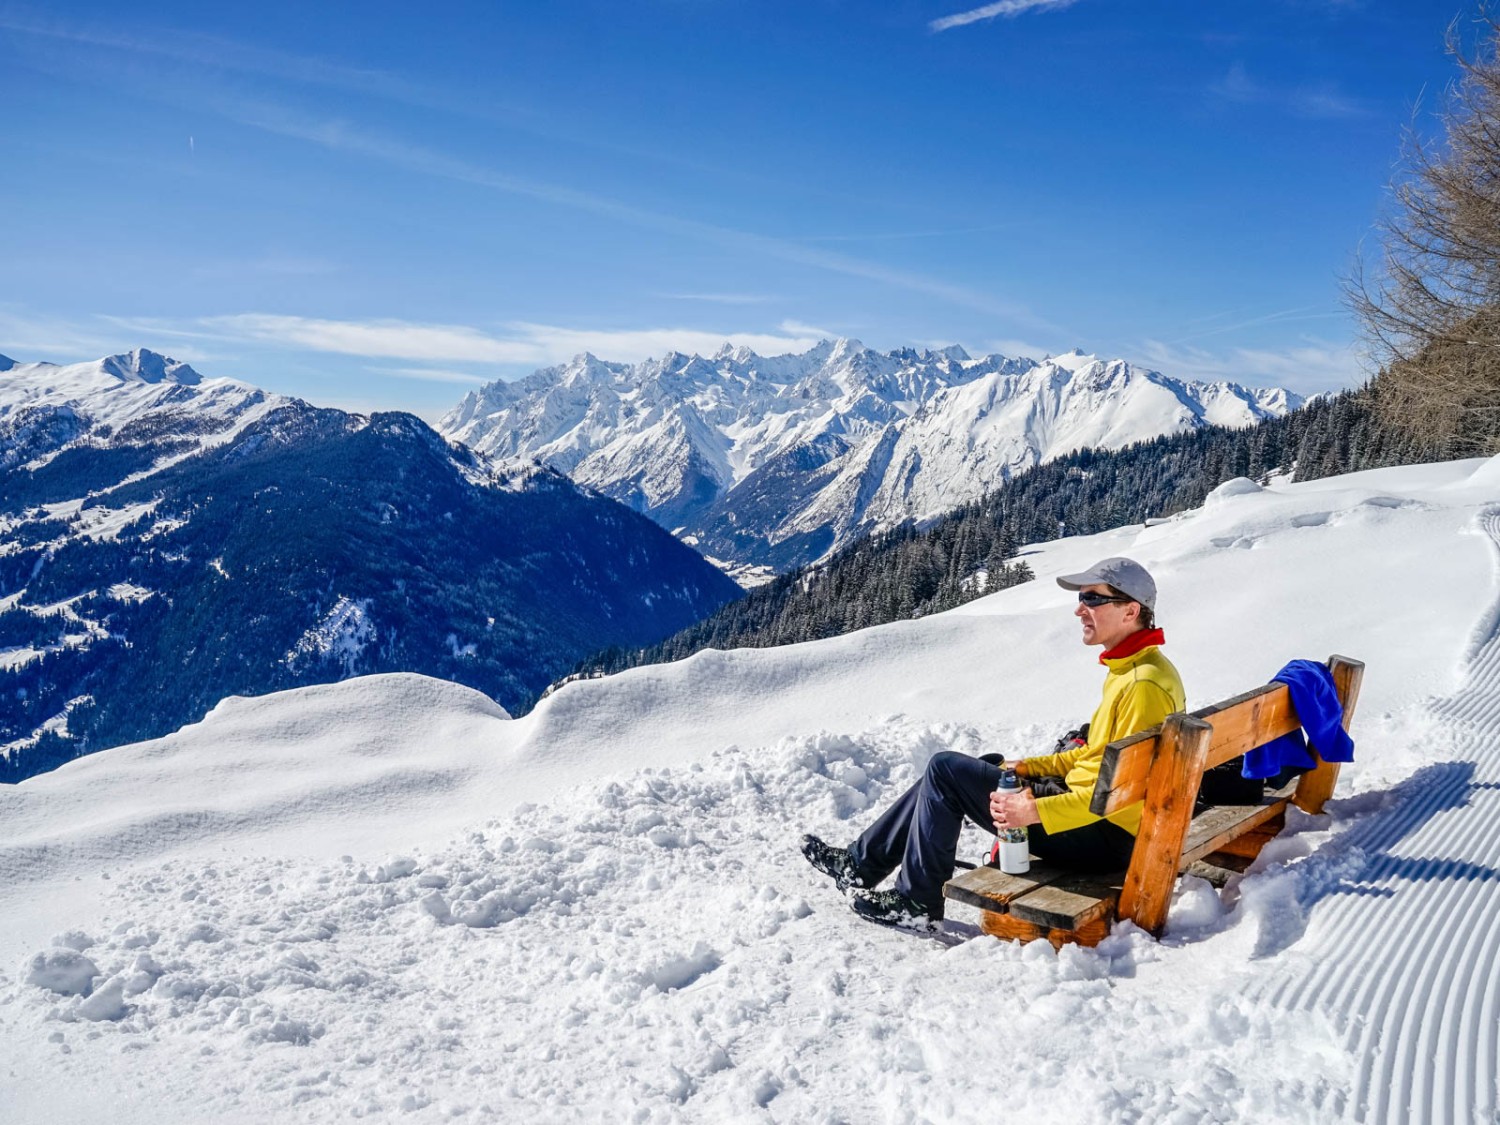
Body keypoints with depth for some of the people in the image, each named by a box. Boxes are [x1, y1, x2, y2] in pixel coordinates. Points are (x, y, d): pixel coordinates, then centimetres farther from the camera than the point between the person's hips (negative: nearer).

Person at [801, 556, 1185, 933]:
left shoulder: (1146, 686, -22)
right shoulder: (1126, 670, 11)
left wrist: (1036, 811, -27)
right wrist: (1027, 767, 12)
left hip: (1103, 838, -10)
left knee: (945, 770, -9)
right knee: (943, 771, 10)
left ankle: (917, 904, 2)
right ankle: (861, 865, 17)